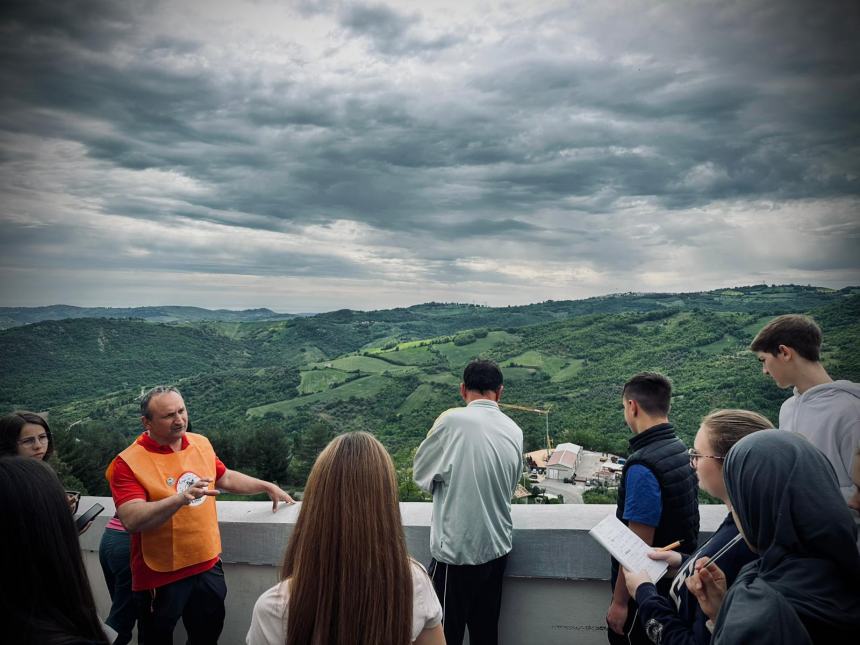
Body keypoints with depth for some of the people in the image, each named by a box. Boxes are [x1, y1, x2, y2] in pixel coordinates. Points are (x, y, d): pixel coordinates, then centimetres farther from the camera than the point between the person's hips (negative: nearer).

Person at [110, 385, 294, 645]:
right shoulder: (128, 462, -17)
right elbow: (132, 520, -27)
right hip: (161, 576, -5)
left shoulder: (202, 444, 1)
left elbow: (225, 478, 17)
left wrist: (268, 487, 16)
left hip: (208, 566, 5)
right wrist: (182, 497, -39)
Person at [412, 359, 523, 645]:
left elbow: (421, 473, -1)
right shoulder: (514, 431, 2)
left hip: (456, 551, -5)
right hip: (497, 548, 5)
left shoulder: (452, 420, -13)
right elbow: (511, 487, 12)